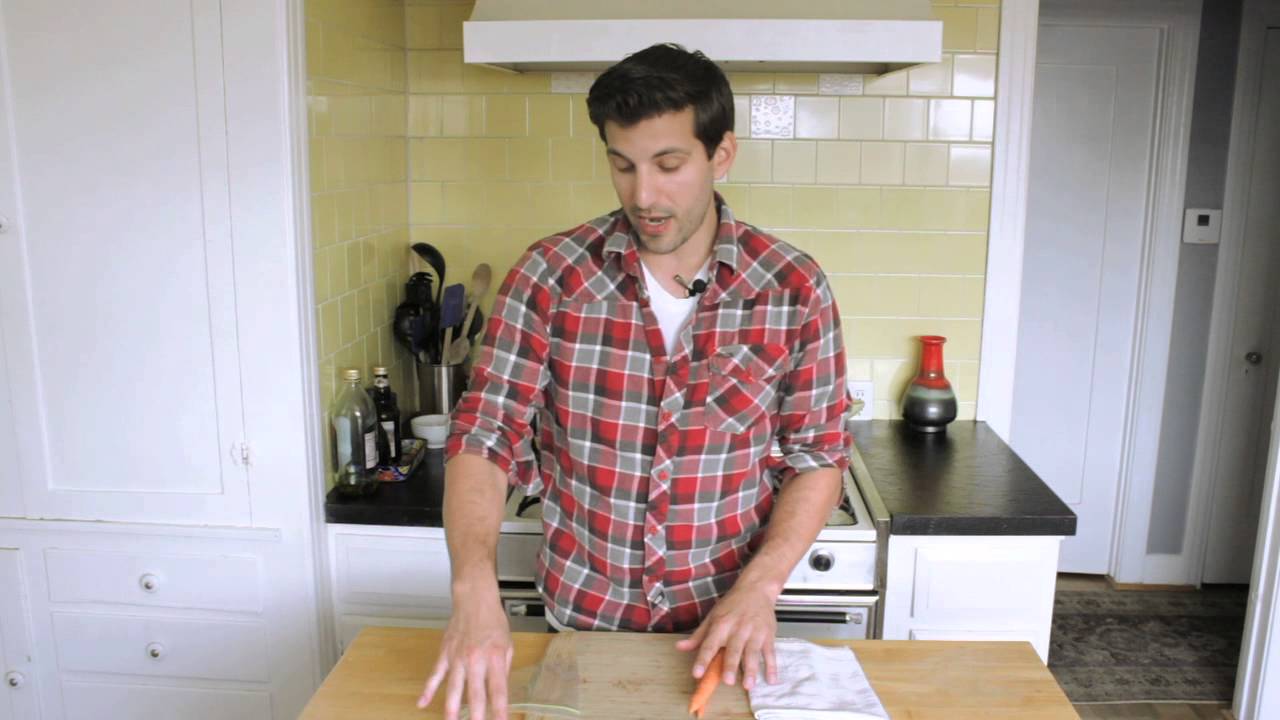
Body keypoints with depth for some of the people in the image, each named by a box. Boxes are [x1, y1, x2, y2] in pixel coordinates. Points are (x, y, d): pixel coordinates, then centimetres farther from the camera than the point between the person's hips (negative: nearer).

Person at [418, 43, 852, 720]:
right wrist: (474, 590, -27)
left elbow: (817, 457, -5)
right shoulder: (549, 275, -12)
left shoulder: (795, 290, -11)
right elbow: (485, 436, -13)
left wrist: (759, 587, -17)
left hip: (723, 621, 0)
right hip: (580, 612, 1)